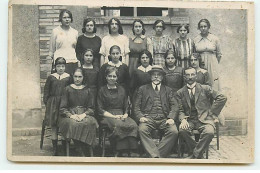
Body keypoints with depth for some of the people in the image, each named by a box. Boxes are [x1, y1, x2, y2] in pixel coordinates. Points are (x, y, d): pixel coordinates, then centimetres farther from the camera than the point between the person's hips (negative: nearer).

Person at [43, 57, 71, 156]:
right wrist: (46, 102, 1)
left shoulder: (68, 77, 1)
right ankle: (55, 149, 11)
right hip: (53, 104, 1)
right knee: (53, 127, 3)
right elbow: (46, 91, 8)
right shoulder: (51, 77, 3)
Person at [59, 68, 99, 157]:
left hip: (84, 114, 1)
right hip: (70, 115, -1)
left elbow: (91, 108, 11)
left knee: (90, 123, -35)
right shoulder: (68, 89, 11)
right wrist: (71, 115, -12)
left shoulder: (87, 90, 16)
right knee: (73, 124, -37)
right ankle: (81, 153, -32)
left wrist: (84, 114, -9)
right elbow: (62, 108, 6)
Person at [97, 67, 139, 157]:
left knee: (133, 125, -32)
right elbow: (101, 110, 5)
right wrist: (114, 116, -8)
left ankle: (133, 153, -37)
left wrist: (125, 115, -2)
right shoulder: (102, 91, 12)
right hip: (108, 116, -3)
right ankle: (123, 153, -37)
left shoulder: (121, 90, 23)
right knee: (118, 126, -38)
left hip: (121, 115, 3)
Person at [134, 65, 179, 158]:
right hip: (148, 118, -1)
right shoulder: (143, 89, 22)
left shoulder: (168, 90, 24)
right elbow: (136, 107, 14)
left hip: (164, 119, 1)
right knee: (142, 130, -35)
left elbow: (174, 106, 13)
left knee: (174, 131, -30)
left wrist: (171, 118, -7)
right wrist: (140, 117, -7)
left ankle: (156, 156, -30)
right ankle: (155, 156, -39)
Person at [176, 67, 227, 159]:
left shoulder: (205, 88, 6)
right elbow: (180, 110, 8)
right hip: (189, 120, 2)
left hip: (204, 119, -1)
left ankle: (195, 155, -17)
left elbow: (222, 98, 2)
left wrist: (213, 113, 0)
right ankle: (198, 154, -13)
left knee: (209, 132, -34)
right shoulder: (180, 93, 12)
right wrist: (183, 119, -14)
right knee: (182, 130, -32)